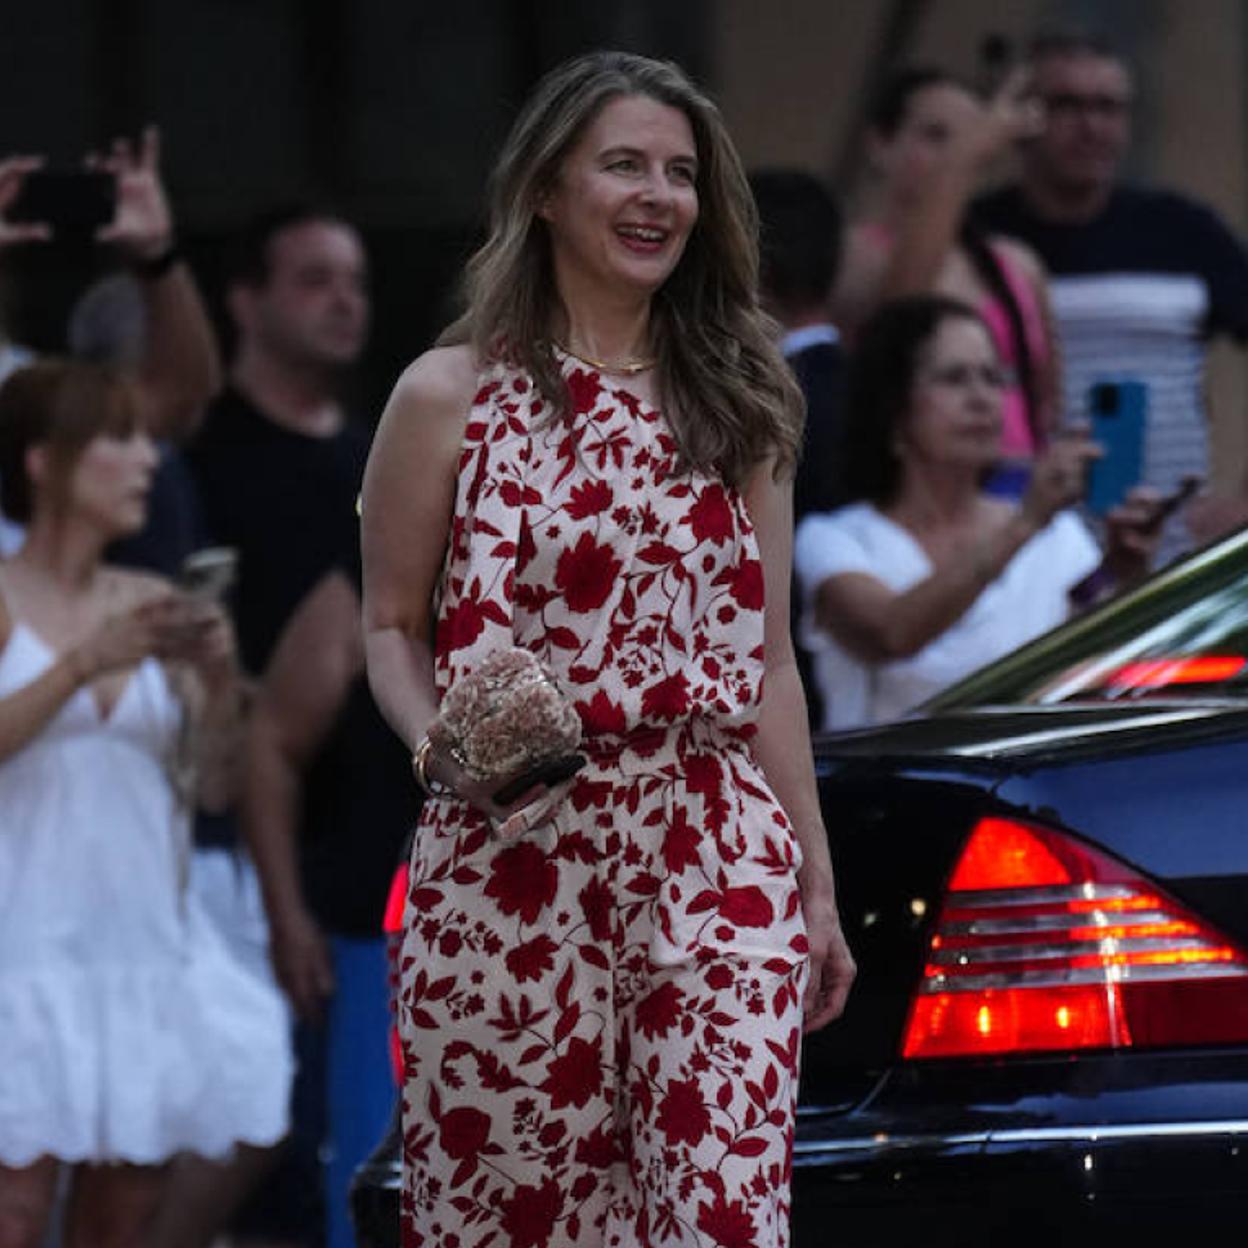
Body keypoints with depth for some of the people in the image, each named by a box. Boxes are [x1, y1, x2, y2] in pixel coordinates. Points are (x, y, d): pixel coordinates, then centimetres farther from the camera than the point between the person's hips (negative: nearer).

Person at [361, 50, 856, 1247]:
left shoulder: (736, 407, 14)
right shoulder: (450, 395, 5)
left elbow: (767, 660, 15)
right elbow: (390, 631, 8)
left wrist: (817, 884, 13)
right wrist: (442, 750, -13)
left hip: (719, 860, 2)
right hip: (512, 863, -2)